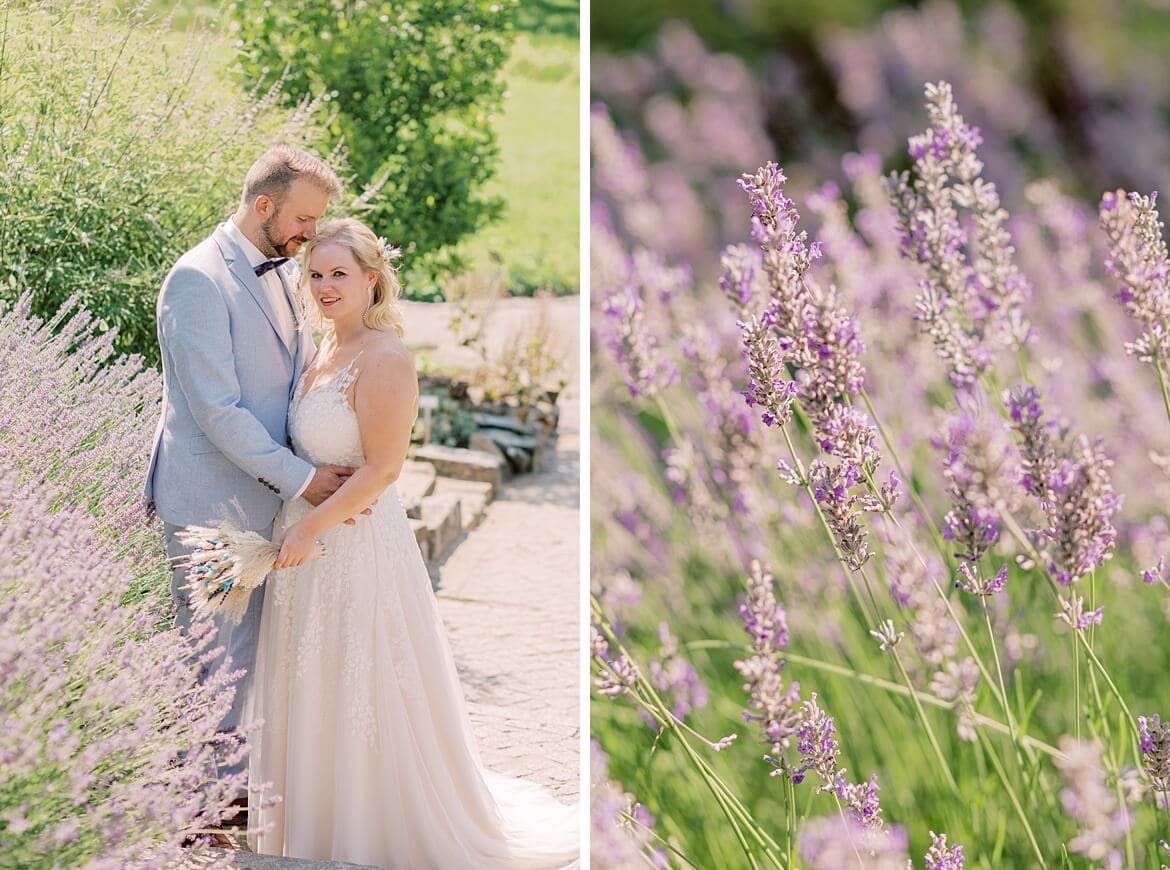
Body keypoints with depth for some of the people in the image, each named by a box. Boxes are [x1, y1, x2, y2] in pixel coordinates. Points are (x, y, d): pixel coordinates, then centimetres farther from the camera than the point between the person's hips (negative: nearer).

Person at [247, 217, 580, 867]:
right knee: (316, 693, 17)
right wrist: (300, 528, 11)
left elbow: (382, 468, -21)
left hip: (359, 541, -9)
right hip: (311, 537, 9)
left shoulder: (384, 358, -18)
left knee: (361, 695, 3)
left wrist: (312, 528, -20)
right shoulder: (327, 350, 9)